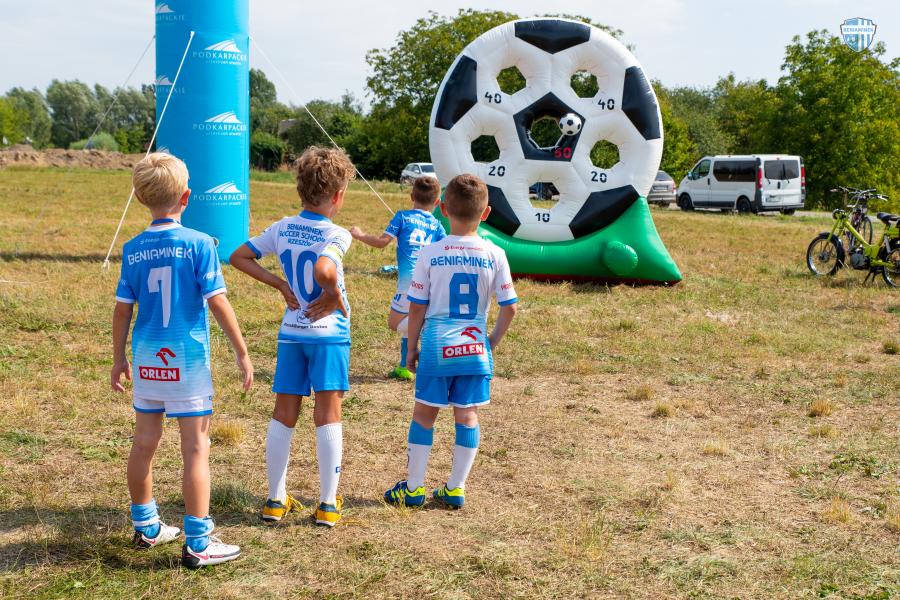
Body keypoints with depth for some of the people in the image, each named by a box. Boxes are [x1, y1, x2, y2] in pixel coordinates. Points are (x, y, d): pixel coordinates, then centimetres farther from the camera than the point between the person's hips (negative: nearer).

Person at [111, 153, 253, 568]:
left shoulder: (133, 250, 1)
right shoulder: (199, 244, -11)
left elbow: (122, 309, 4)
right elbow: (217, 302, -13)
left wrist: (119, 358, 16)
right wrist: (242, 353, -5)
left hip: (146, 361, 5)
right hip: (188, 360, -5)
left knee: (144, 443, 16)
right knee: (196, 449, 0)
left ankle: (147, 526, 32)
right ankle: (198, 544, 2)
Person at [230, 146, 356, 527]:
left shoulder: (281, 229, 4)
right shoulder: (336, 235, -14)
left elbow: (238, 257, 8)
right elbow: (324, 271, -33)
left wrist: (281, 285, 5)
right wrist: (335, 297, -14)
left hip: (290, 332, 5)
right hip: (328, 332, -5)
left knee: (283, 415, 10)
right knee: (328, 415, 0)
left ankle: (276, 500, 15)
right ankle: (328, 504, 2)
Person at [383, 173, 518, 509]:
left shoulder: (430, 254, -7)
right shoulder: (495, 256, -3)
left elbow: (417, 308, -3)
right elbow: (509, 308, -1)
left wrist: (412, 348, 8)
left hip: (436, 348, -1)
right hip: (475, 350, 2)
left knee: (424, 414, 10)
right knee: (467, 416, 11)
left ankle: (414, 487, 17)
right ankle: (455, 489, 16)